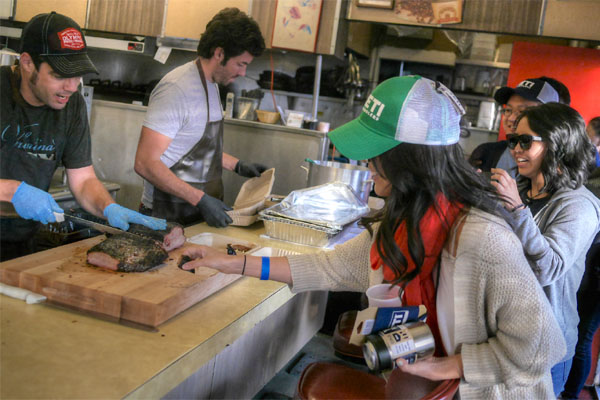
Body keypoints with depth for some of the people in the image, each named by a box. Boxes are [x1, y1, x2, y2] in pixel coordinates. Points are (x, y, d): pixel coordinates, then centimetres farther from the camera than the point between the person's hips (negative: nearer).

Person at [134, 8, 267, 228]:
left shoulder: (211, 85, 11)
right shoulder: (177, 89, -19)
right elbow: (145, 163, -24)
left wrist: (238, 166, 14)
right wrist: (201, 200, -27)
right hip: (169, 218, -8)